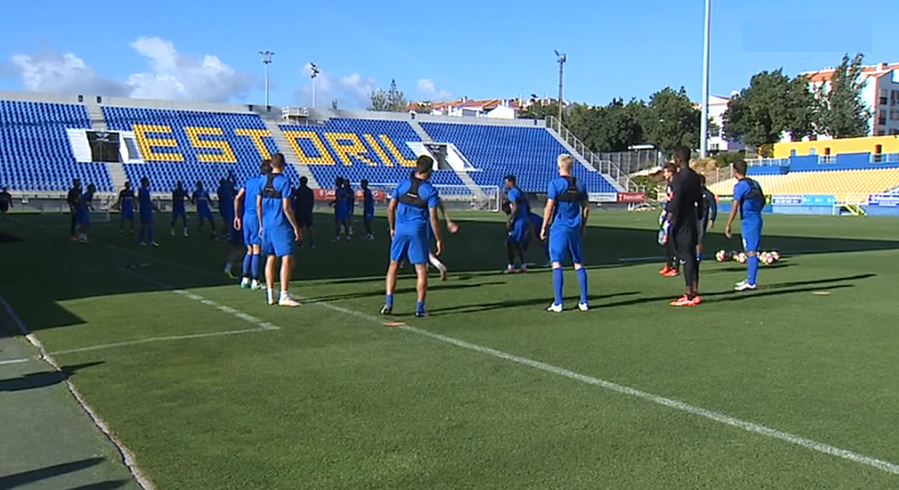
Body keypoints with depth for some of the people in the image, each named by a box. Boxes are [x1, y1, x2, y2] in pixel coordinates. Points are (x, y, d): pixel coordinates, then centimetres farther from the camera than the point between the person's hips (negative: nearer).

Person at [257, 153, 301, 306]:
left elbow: (258, 205, 12)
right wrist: (296, 227, -7)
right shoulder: (284, 180, -10)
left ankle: (270, 295, 15)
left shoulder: (263, 180, 8)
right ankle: (284, 296, -9)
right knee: (286, 258, -5)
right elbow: (286, 208, -14)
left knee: (270, 258, 12)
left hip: (267, 225, 7)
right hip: (281, 225, -7)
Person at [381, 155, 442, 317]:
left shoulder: (403, 184, 3)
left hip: (400, 230, 3)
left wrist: (392, 228, 17)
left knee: (393, 265, 14)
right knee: (421, 270, 4)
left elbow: (391, 208, 4)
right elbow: (433, 218, -10)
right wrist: (439, 240, -3)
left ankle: (388, 302, 8)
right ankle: (420, 308, 4)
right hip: (418, 232, -3)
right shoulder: (430, 191, -7)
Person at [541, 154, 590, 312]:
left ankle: (558, 303, -4)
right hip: (575, 229, 5)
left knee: (557, 264, -2)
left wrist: (543, 228, -3)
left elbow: (549, 207, -10)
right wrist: (583, 227, 21)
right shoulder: (579, 185, 8)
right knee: (579, 264, 10)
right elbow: (586, 208, 12)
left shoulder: (555, 183, -7)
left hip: (559, 228, -5)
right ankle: (584, 302, 12)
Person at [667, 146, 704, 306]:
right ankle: (694, 293, 14)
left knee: (685, 256, -9)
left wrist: (668, 222, -19)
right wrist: (698, 220, 25)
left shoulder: (679, 177, -13)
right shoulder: (696, 177, 14)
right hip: (692, 221, 9)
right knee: (692, 256, 10)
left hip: (681, 222, -9)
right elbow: (699, 202, 18)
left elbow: (675, 203, -19)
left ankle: (689, 295, -9)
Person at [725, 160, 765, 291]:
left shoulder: (740, 186, -12)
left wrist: (728, 226, -14)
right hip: (757, 220, 8)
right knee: (750, 251, 16)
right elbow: (762, 201, 21)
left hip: (748, 222, -8)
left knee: (751, 252, -7)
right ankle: (749, 279, 24)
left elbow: (735, 207, -16)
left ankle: (751, 283, -6)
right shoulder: (754, 183, 12)